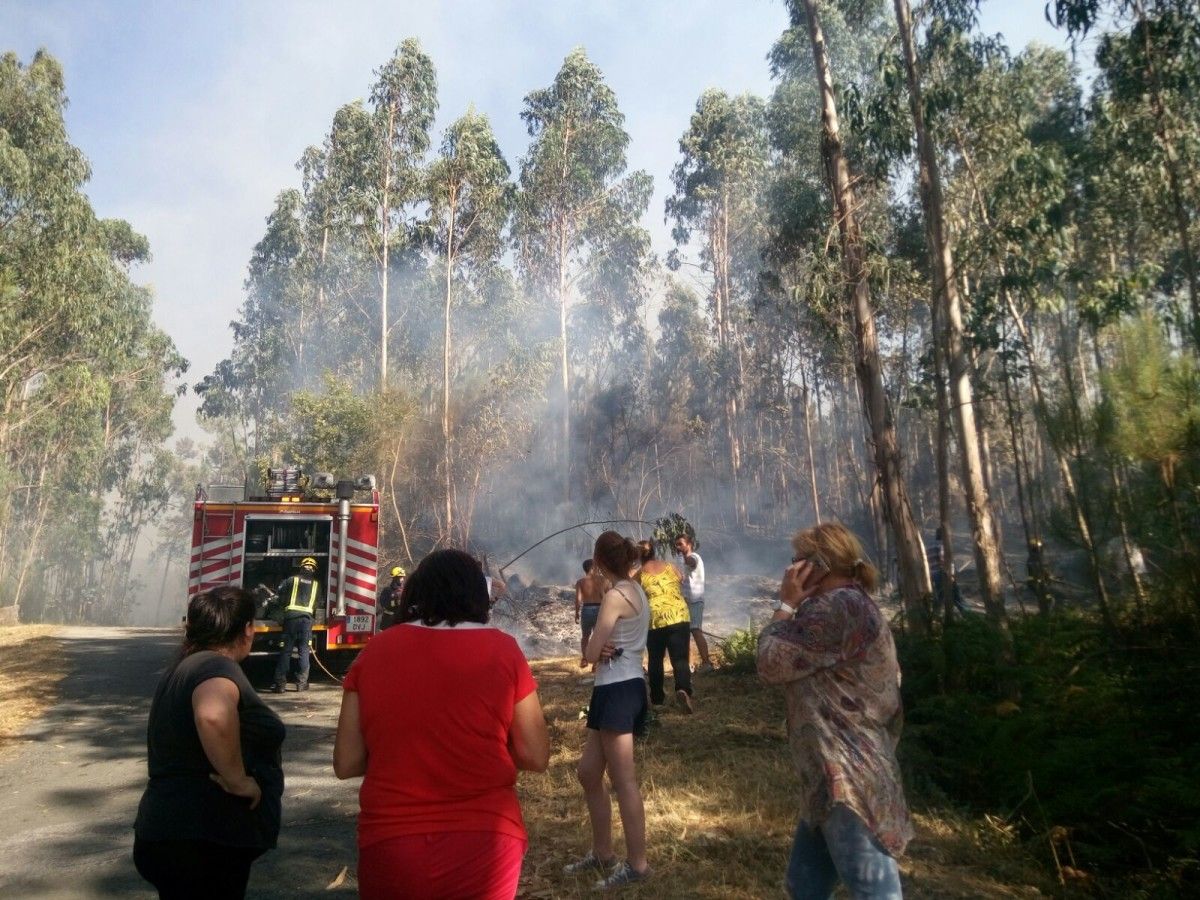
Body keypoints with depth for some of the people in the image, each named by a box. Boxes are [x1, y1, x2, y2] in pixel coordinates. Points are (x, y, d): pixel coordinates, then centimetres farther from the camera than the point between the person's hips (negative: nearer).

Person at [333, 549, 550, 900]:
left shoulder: (375, 650, -2)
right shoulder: (501, 650, -6)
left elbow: (346, 763, 2)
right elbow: (536, 757, -2)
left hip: (389, 844, 1)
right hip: (482, 845, -1)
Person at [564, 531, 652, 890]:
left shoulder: (615, 596, -17)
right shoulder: (635, 590, 12)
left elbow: (590, 653, -17)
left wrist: (597, 649, 5)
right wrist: (605, 647, -10)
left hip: (617, 692, -10)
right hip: (620, 689, 10)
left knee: (623, 782, 0)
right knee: (589, 772, 16)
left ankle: (637, 865, 11)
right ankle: (602, 854, 27)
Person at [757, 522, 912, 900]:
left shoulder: (835, 608, -20)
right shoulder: (854, 605, 15)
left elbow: (771, 664, -13)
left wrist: (785, 604, -7)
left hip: (848, 781, -11)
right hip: (839, 777, 11)